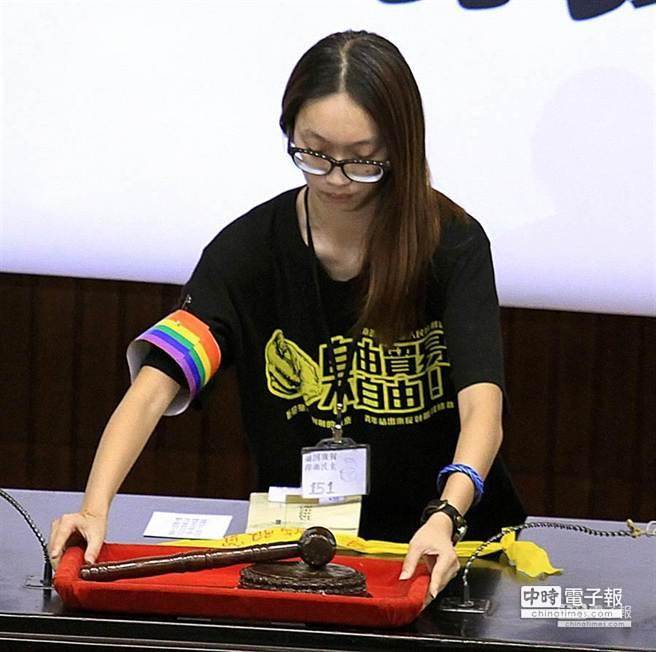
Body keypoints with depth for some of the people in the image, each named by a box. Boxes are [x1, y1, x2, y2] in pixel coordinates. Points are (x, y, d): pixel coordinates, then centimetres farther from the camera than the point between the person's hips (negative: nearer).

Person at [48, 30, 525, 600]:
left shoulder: (452, 244, -9)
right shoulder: (250, 248, -5)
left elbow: (482, 405, -22)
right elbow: (154, 388, -15)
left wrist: (445, 519, -42)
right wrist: (95, 507, -33)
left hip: (439, 545, -1)